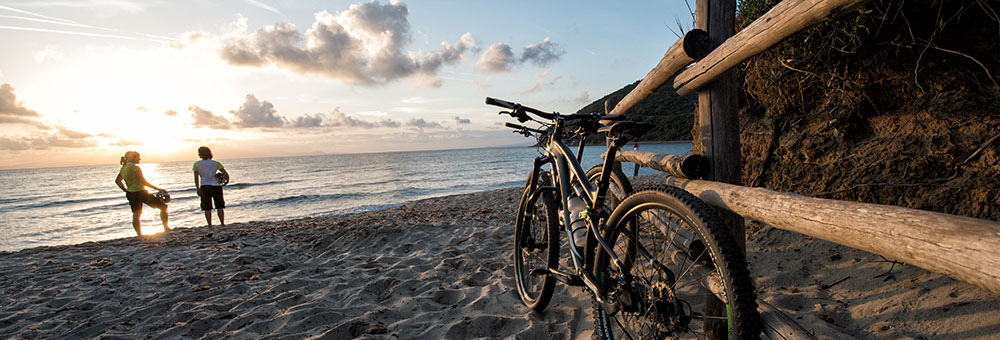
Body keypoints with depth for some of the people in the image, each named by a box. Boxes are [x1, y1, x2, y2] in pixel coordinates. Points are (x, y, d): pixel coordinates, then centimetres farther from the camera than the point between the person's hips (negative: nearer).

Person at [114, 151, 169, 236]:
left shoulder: (123, 168, 8)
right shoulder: (135, 168, -17)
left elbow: (117, 181, 20)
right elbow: (144, 182, -19)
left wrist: (126, 190, 20)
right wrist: (158, 189, -15)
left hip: (130, 194, 9)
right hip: (140, 193, -9)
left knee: (136, 215, 14)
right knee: (163, 207, 1)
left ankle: (139, 235, 17)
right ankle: (166, 228, 0)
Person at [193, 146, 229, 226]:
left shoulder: (196, 164, 0)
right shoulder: (216, 163, -1)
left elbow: (196, 178, 0)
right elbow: (226, 175, -7)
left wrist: (198, 189, 10)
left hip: (204, 187, 0)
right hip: (216, 186, 0)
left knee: (207, 208, 7)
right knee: (220, 206, 8)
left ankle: (210, 225, 7)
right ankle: (223, 224, 7)